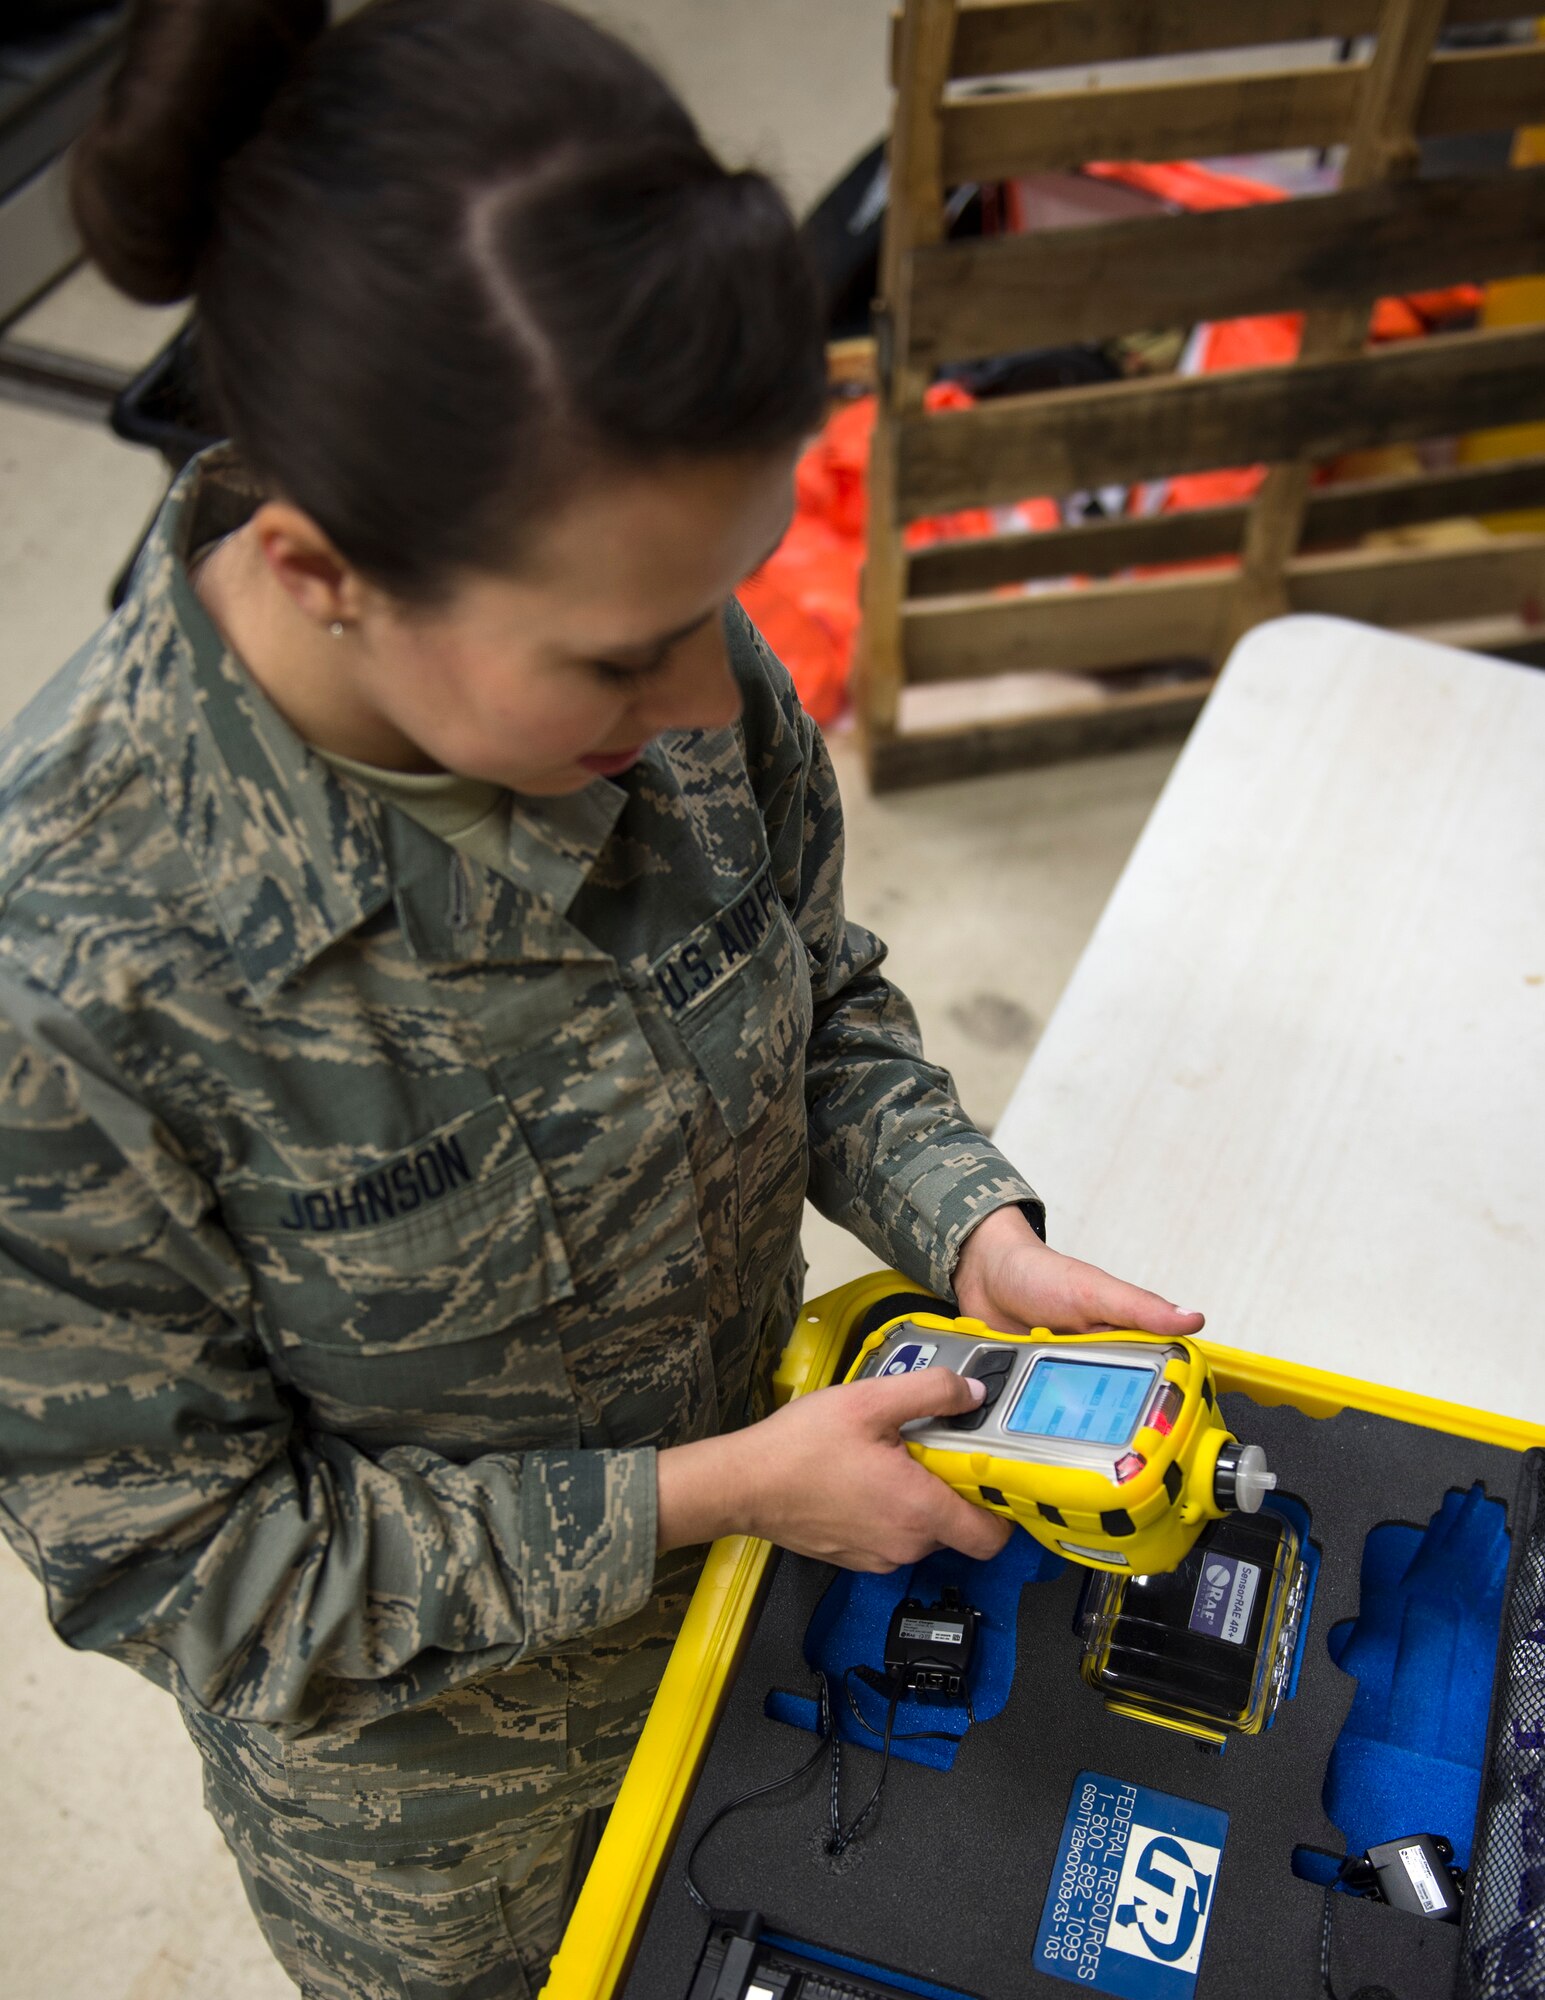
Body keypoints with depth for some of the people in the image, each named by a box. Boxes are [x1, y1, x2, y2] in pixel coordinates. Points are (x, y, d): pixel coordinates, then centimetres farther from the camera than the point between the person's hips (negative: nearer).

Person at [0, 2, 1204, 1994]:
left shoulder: (645, 660, -22)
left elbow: (821, 989, -2)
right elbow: (181, 1561, -25)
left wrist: (975, 1233, -19)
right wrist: (710, 1492, -26)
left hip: (742, 1540, 4)